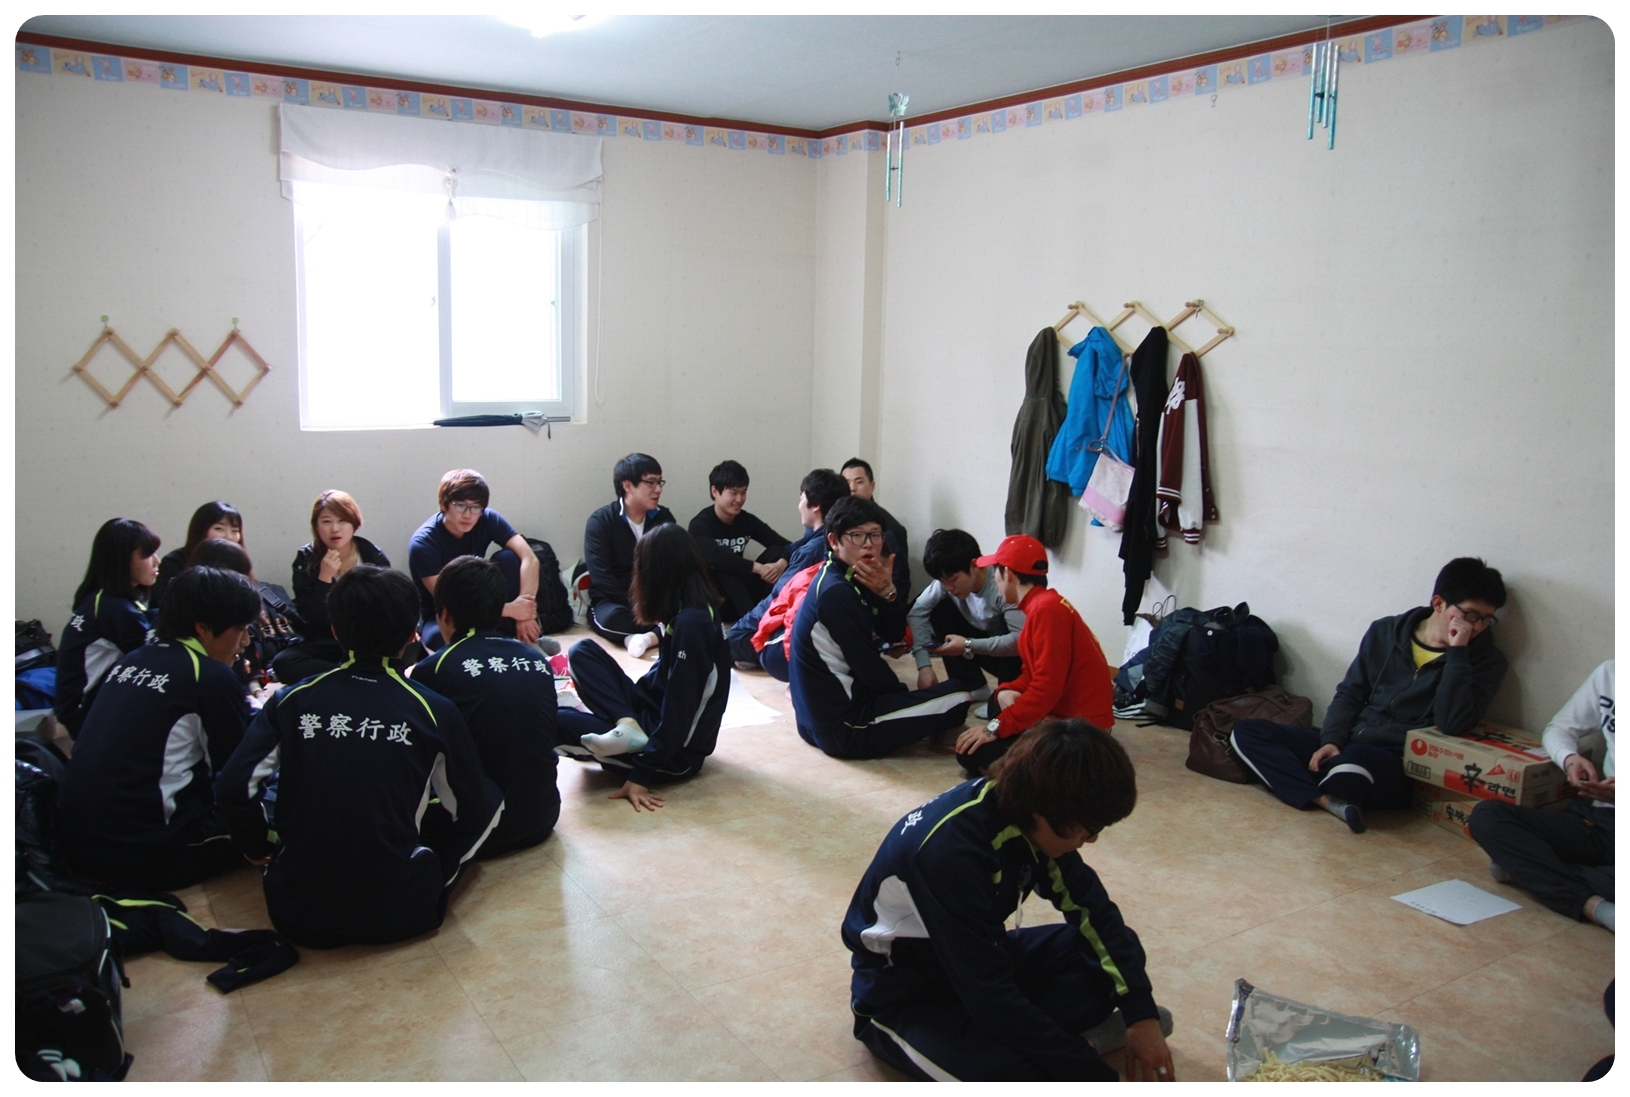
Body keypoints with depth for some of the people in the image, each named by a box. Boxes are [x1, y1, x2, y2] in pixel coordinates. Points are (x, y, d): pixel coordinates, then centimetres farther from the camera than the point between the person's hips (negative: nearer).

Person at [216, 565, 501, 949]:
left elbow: (232, 789, -6)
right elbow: (472, 811, 3)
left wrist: (260, 848, 14)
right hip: (398, 914, -3)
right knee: (489, 800, 18)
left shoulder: (292, 700, -1)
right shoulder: (434, 711, -6)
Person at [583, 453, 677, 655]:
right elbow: (602, 578, -16)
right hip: (614, 601, -4)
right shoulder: (601, 521, -8)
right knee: (611, 618, -39)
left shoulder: (663, 517, 4)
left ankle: (646, 637, -39)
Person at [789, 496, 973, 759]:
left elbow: (894, 635, 6)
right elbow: (869, 669, -18)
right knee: (959, 697, -4)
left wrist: (887, 592, -13)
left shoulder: (852, 580, 6)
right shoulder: (836, 593, -22)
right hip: (843, 728, -10)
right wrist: (903, 691, 1)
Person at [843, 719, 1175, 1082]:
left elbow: (1091, 906, -2)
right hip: (903, 993, -8)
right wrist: (1095, 1077, -26)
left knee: (1119, 950, -2)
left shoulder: (1019, 806, -12)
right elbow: (991, 997, -32)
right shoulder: (949, 849, -35)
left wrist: (1142, 1014, -11)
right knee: (1019, 1076, -34)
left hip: (980, 957, 8)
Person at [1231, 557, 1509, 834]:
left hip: (1401, 764, -5)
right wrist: (1331, 740, -4)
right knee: (1245, 733, -10)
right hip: (1347, 745, 5)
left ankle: (1310, 793, -7)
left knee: (1356, 760, -42)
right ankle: (1331, 801, -24)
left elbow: (1454, 724, -16)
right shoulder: (1385, 632, 9)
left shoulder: (1486, 661, 0)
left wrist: (1457, 652, -18)